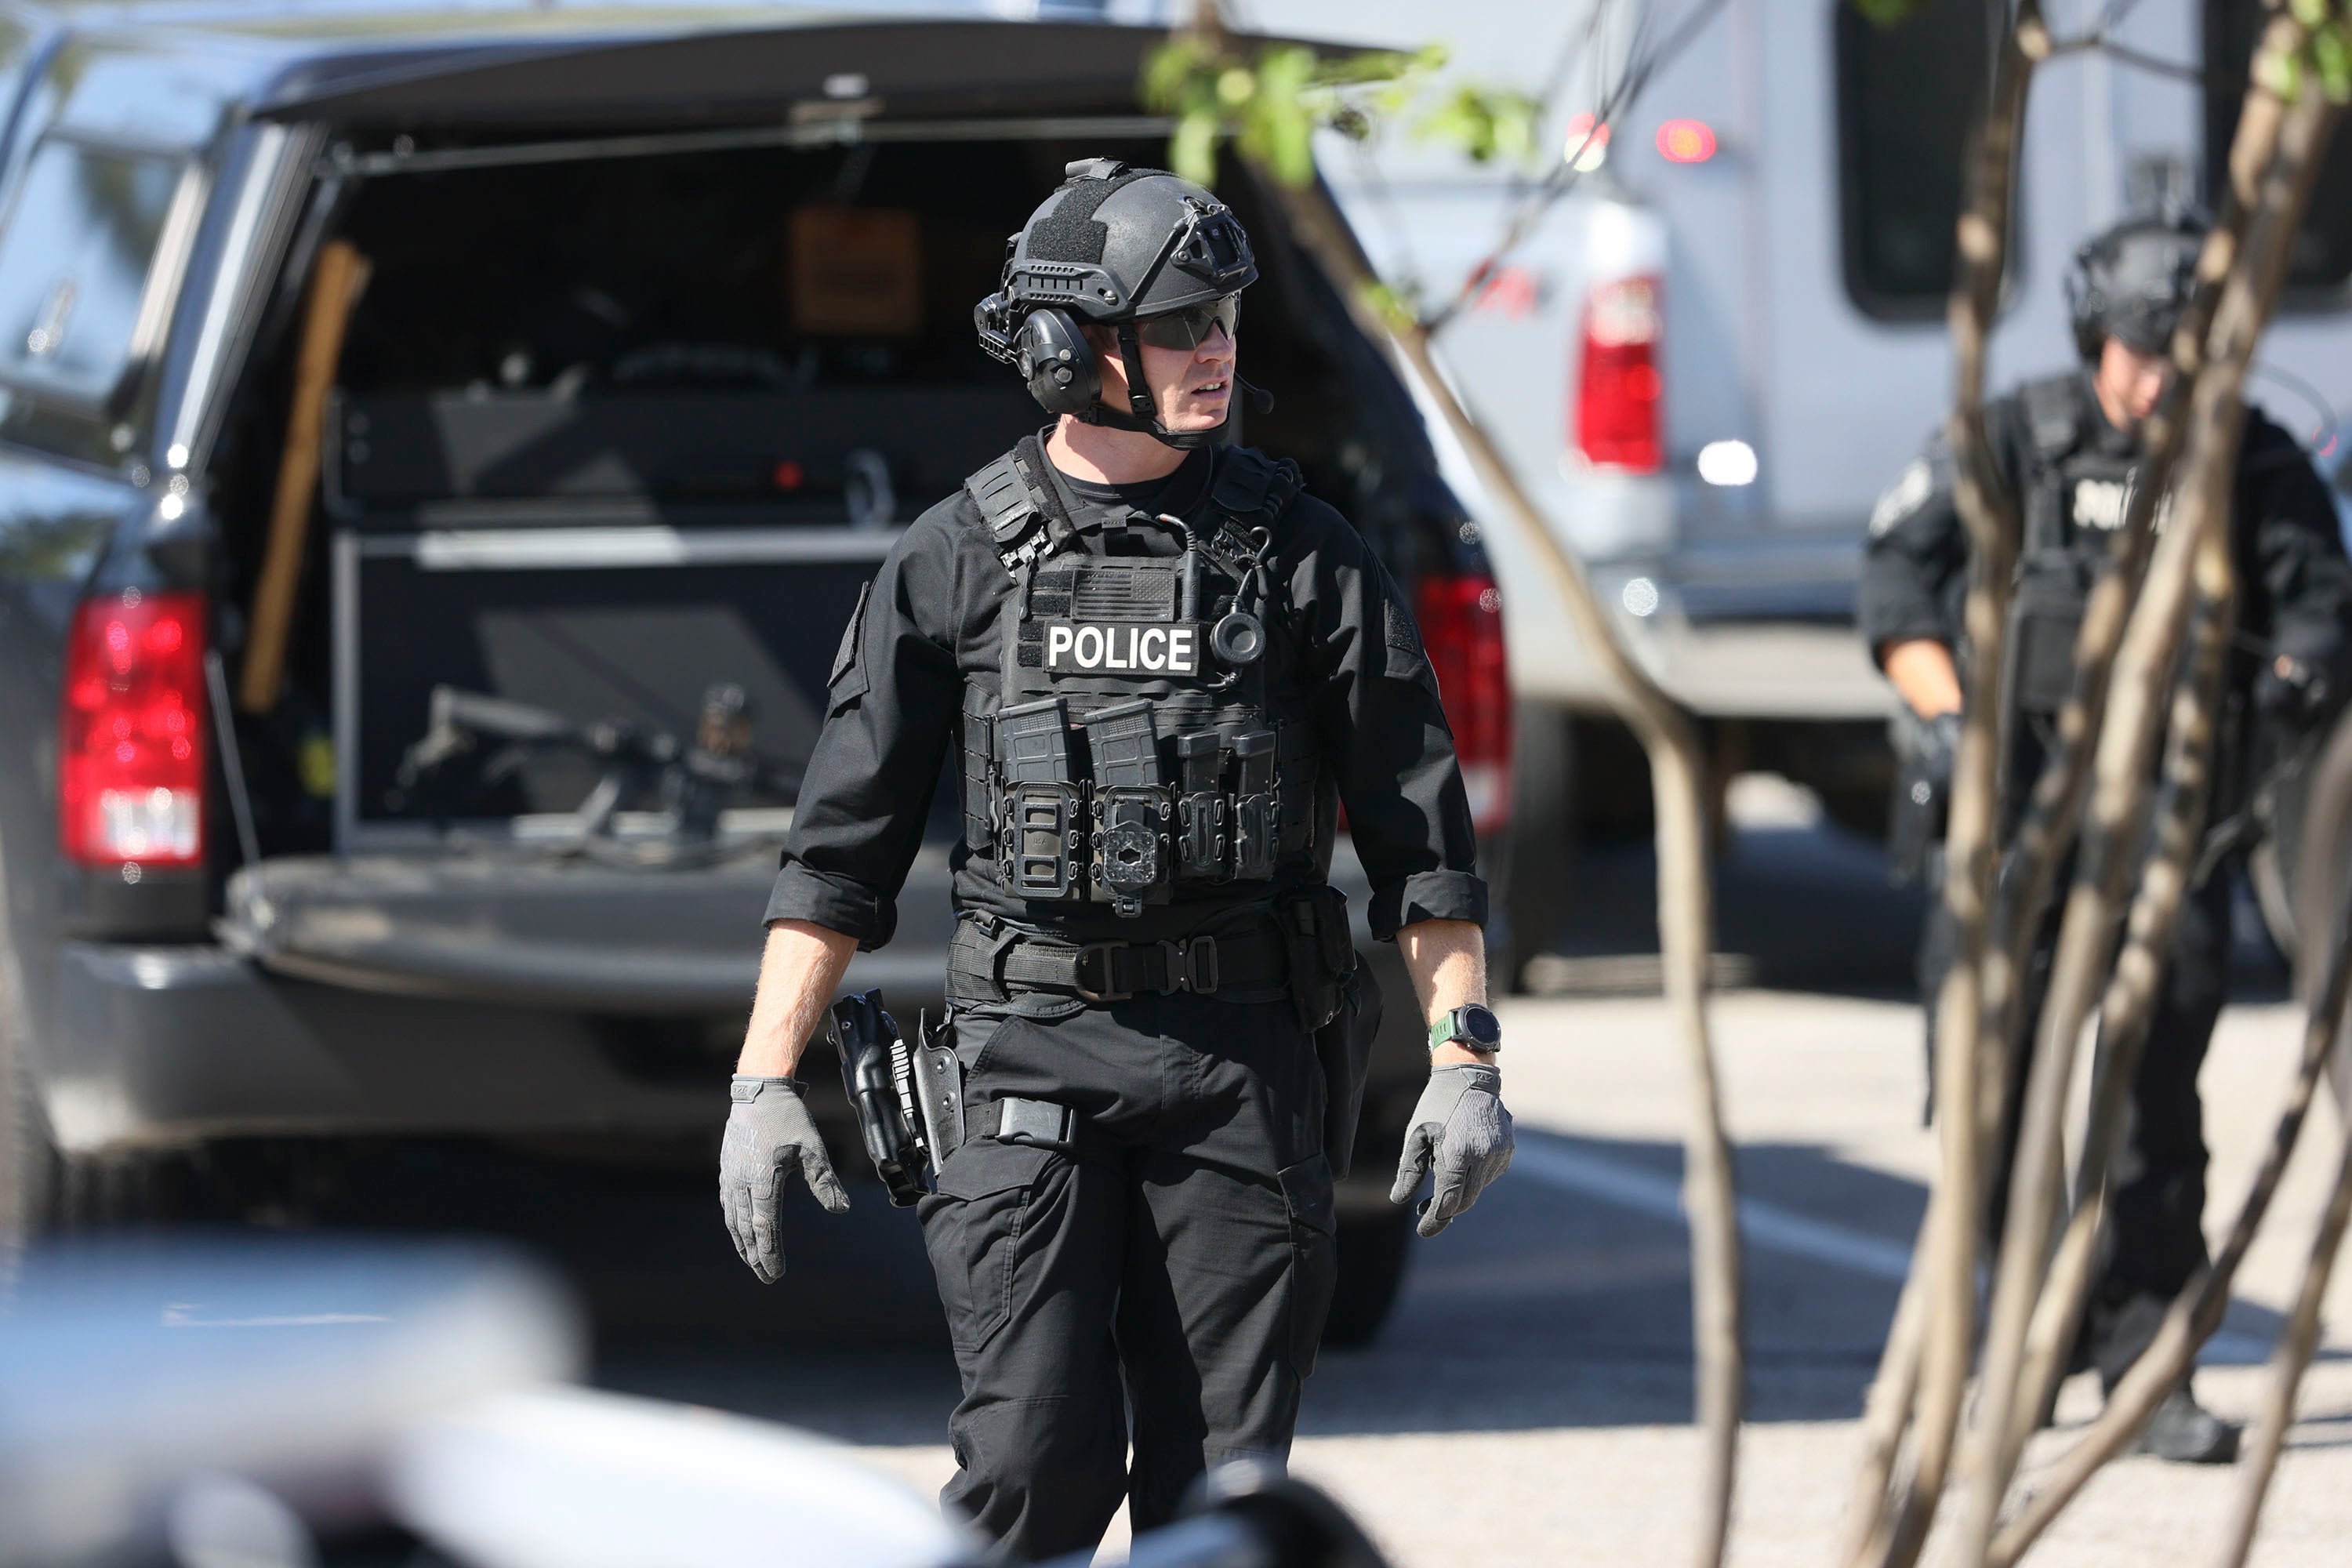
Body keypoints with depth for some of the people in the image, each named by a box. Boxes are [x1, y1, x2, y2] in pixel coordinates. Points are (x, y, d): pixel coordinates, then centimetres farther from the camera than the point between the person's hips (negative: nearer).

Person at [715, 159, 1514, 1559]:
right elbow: (843, 848, 6)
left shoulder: (1302, 553, 3)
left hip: (1244, 1066, 1)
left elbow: (1420, 827, 6)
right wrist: (766, 1079, 0)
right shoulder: (958, 562, 2)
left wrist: (1466, 1057, -2)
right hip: (1033, 1061, -1)